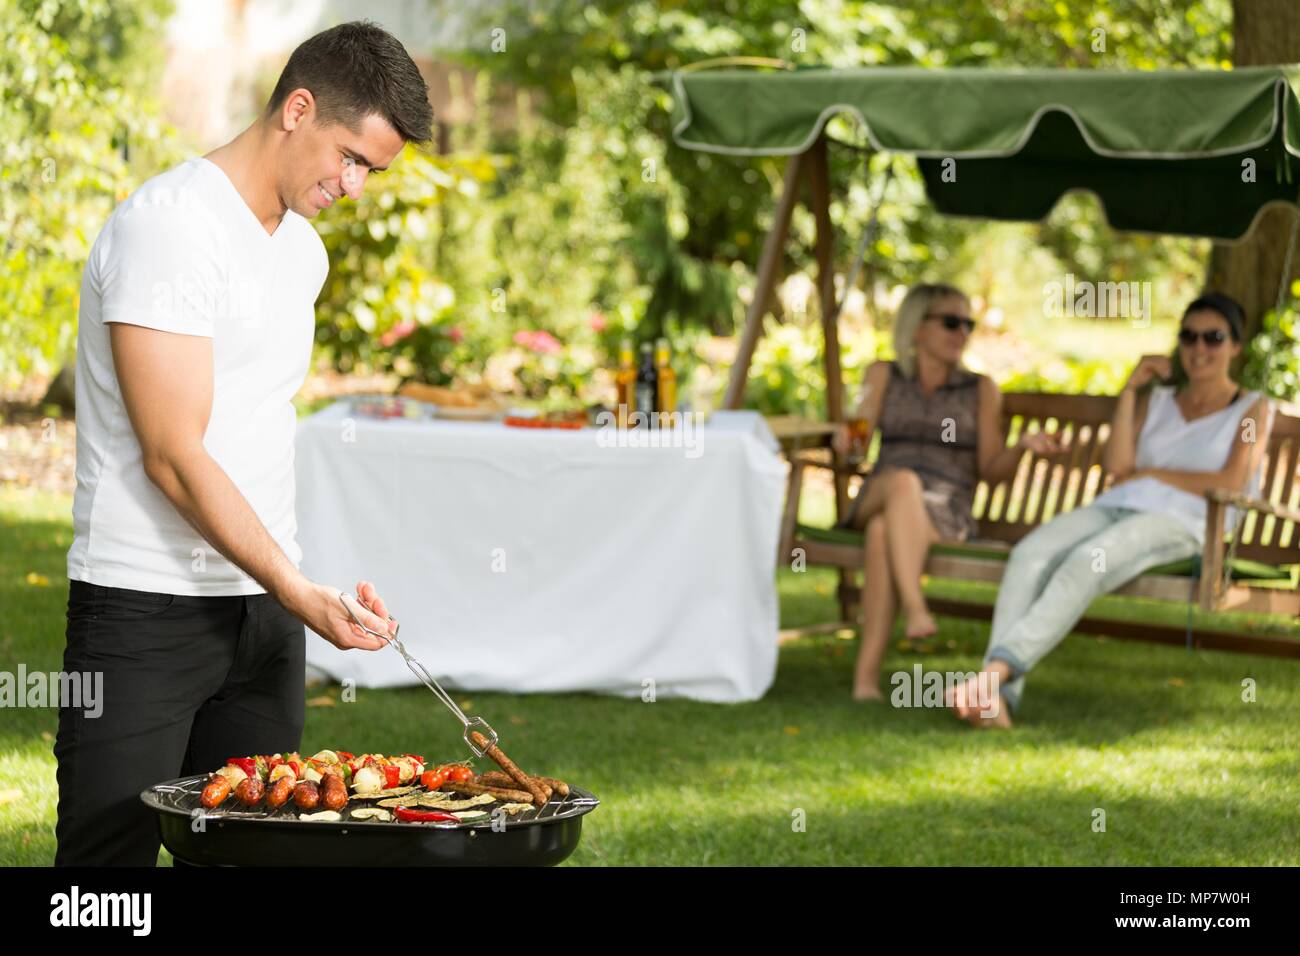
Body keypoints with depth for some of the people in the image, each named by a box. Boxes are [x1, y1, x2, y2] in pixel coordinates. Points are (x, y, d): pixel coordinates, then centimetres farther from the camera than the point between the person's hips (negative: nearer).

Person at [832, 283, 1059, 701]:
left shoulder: (980, 389, 14)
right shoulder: (884, 376, 16)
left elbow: (990, 469, 10)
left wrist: (1022, 447, -11)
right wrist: (844, 440, -17)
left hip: (945, 513, -1)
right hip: (877, 499, 1)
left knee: (884, 530, -37)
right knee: (903, 481, -38)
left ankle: (867, 671, -46)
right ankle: (916, 611, -56)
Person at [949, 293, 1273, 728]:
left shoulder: (1253, 409, 14)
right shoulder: (1156, 400, 28)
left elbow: (1232, 483, -3)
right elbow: (1116, 464, 10)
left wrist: (1150, 473, 0)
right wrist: (1130, 389, 6)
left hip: (1176, 522, -4)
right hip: (1113, 510, 4)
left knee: (1086, 562, -37)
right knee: (1030, 553, -30)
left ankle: (998, 669, -52)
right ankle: (997, 695, -46)